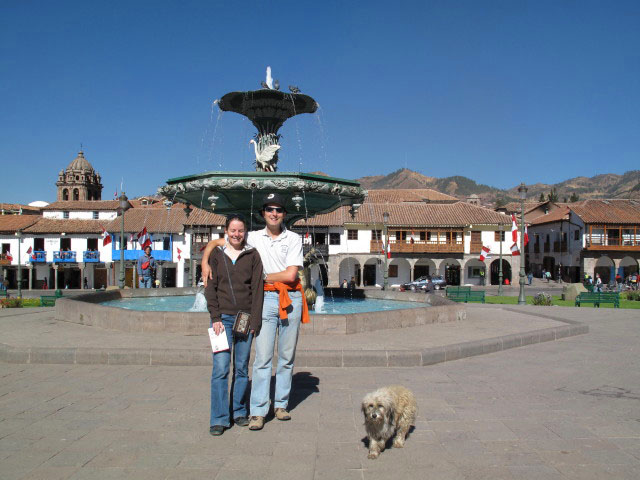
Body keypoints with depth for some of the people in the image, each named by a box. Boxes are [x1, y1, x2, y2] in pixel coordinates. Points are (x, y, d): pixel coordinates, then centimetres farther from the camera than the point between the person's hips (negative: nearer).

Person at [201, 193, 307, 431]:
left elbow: (290, 275, -7)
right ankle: (258, 412, 1)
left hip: (291, 299, 0)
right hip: (266, 300, 0)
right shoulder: (253, 238, 7)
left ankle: (281, 404, 21)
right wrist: (205, 263, -6)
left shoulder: (294, 239, 4)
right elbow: (214, 243, 11)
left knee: (287, 356, 8)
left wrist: (262, 277, -2)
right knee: (263, 357, -4)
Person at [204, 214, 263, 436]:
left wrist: (254, 320, -3)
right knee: (221, 368, -7)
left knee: (242, 368, 7)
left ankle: (239, 412, 22)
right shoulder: (216, 255, 7)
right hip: (223, 318, -1)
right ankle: (219, 419, 1)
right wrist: (216, 317, -6)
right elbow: (210, 288, 4)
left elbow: (257, 288, 3)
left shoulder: (252, 255, 6)